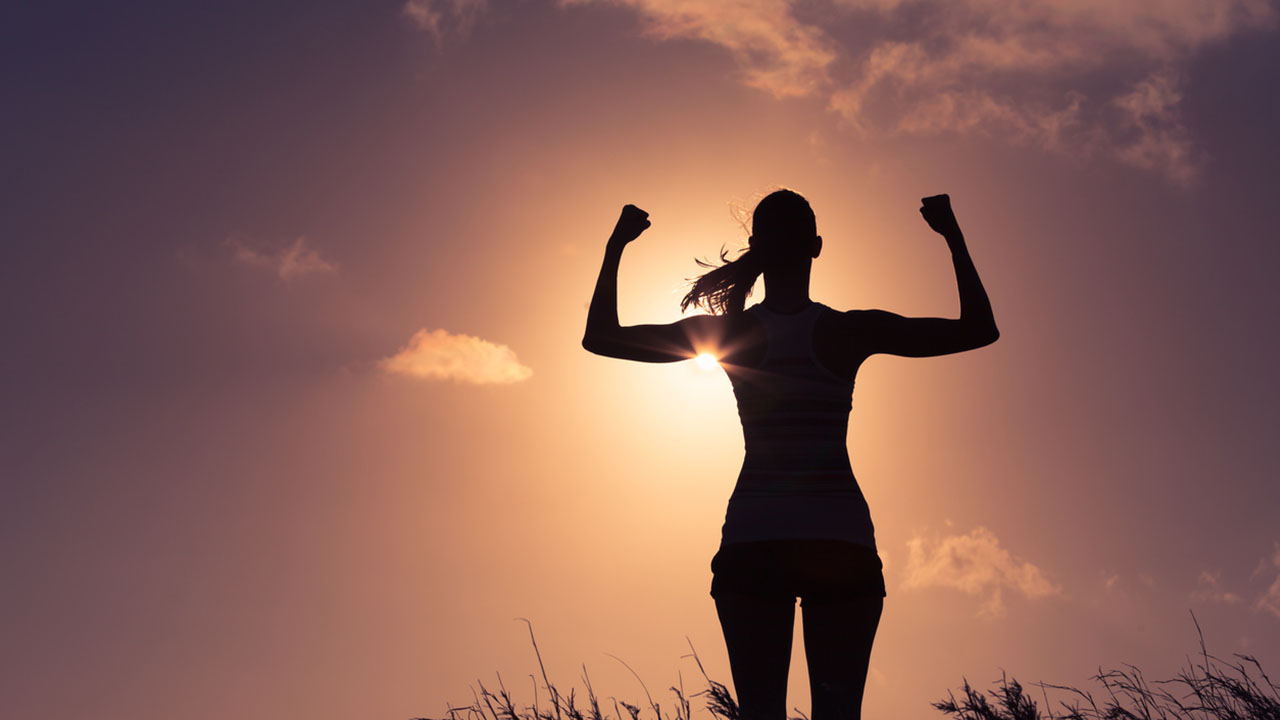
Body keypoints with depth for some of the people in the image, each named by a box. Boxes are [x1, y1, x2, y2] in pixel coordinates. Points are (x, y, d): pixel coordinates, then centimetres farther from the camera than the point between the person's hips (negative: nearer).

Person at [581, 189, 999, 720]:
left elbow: (599, 338, 4)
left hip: (753, 541, 0)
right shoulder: (850, 331, -2)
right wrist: (953, 235, 13)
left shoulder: (729, 331, -1)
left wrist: (615, 246, 14)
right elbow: (980, 330, 6)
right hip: (842, 540, 0)